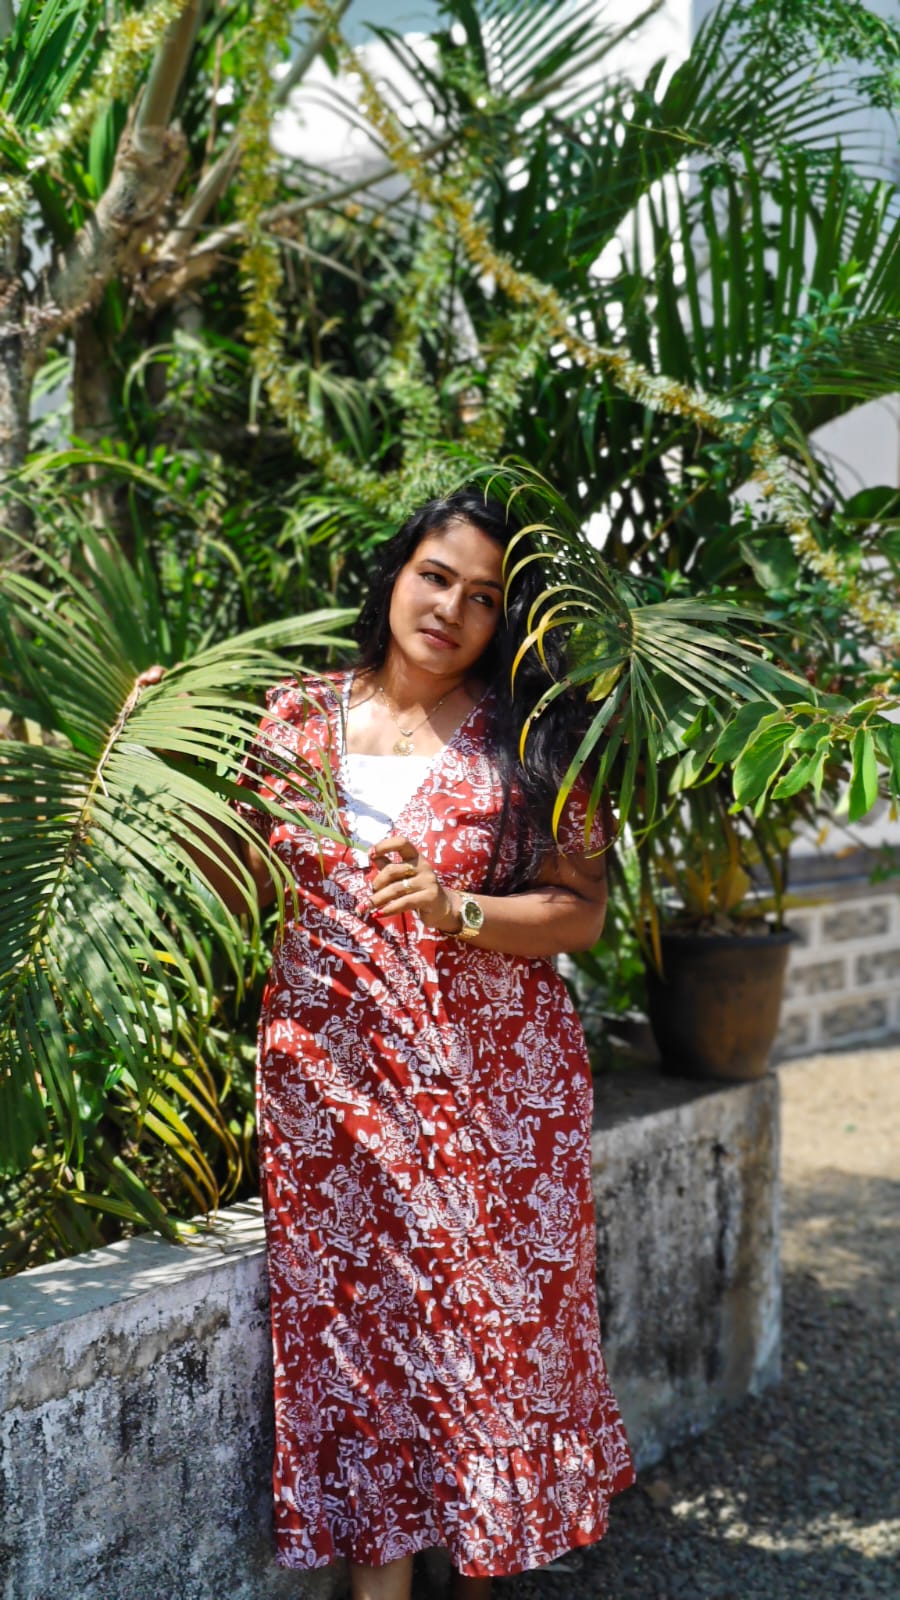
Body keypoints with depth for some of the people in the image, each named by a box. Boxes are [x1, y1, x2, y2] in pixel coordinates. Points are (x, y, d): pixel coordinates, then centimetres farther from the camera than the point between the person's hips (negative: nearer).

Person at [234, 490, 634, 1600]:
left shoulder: (524, 738, 0)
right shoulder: (301, 715, 7)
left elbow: (581, 913, -2)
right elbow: (254, 880, 14)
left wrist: (454, 908, -18)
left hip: (490, 1076, -1)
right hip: (331, 1071, 2)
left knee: (490, 1314, 4)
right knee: (354, 1313, 1)